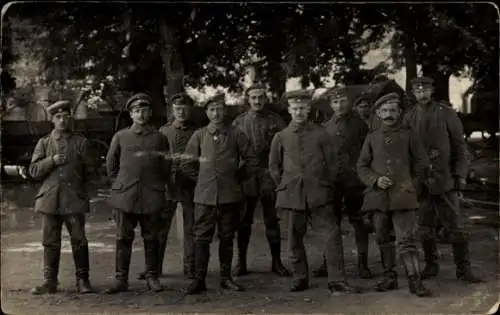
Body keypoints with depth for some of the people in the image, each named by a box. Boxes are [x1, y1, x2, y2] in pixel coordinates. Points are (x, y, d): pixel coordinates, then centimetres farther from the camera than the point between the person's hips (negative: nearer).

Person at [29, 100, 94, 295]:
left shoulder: (81, 142, 8)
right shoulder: (44, 143, 12)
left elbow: (89, 170, 10)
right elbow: (34, 171, 5)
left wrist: (78, 184, 1)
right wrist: (51, 161, -8)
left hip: (74, 199, -1)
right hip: (50, 199, 1)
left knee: (79, 240, -1)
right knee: (50, 242, 4)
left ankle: (82, 280, 8)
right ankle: (50, 282, 12)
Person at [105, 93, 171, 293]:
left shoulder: (159, 138, 8)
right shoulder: (120, 137, 7)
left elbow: (166, 168, 17)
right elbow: (111, 165, 15)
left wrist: (157, 186, 11)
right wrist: (121, 184, 11)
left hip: (152, 196, 0)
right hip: (125, 196, 0)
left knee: (151, 238, 5)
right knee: (123, 239, 1)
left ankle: (152, 277, 15)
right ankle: (121, 279, 7)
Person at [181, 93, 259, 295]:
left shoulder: (236, 134, 2)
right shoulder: (199, 136, 4)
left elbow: (252, 161, 7)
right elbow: (186, 164, 11)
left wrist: (238, 178, 6)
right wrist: (201, 179, 9)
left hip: (230, 195, 0)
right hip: (204, 195, 0)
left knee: (227, 238, 8)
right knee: (201, 238, -1)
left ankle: (226, 278, 19)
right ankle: (199, 280, 5)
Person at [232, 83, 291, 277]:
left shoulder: (276, 121, 4)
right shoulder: (238, 122, 7)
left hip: (269, 177, -1)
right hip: (246, 178, 1)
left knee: (272, 220, 5)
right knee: (244, 222, 6)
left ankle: (276, 262, 14)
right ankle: (241, 262, 15)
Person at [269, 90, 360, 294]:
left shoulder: (320, 134, 3)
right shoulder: (281, 137, 5)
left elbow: (331, 164, 10)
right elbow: (274, 166, 16)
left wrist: (327, 186, 8)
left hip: (318, 192, -1)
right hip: (293, 194, 1)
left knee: (334, 231, -9)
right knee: (295, 237, 6)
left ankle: (336, 280, -4)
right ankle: (300, 278, 21)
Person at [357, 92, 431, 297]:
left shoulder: (408, 135, 6)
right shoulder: (372, 138, 9)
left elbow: (422, 163, 12)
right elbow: (362, 167, 9)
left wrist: (405, 180, 8)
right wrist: (375, 180, -8)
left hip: (403, 196, -3)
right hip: (378, 196, 3)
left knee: (407, 240, -9)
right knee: (383, 240, 10)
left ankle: (415, 281, -6)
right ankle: (389, 277, 22)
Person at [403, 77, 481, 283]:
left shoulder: (446, 114, 2)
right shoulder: (409, 117, 8)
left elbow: (459, 146, 3)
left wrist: (460, 175, -4)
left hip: (444, 179, -2)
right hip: (419, 181, 2)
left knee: (454, 225, -1)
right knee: (425, 227, 7)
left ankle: (463, 268, 7)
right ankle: (430, 266, 19)